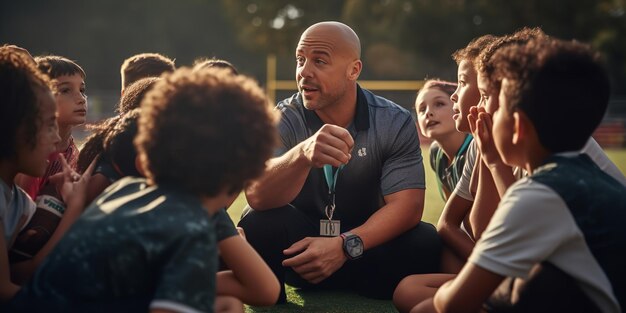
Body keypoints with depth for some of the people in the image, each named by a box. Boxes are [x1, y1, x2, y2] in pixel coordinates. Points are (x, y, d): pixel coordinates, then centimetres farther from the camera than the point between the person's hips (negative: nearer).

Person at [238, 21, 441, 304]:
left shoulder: (395, 123, -10)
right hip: (297, 247, 0)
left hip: (364, 246, 1)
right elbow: (257, 195, -30)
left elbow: (407, 205, -18)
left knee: (425, 242, -27)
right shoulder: (282, 120, -13)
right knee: (259, 223, -30)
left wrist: (345, 246, -33)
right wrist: (303, 155, -51)